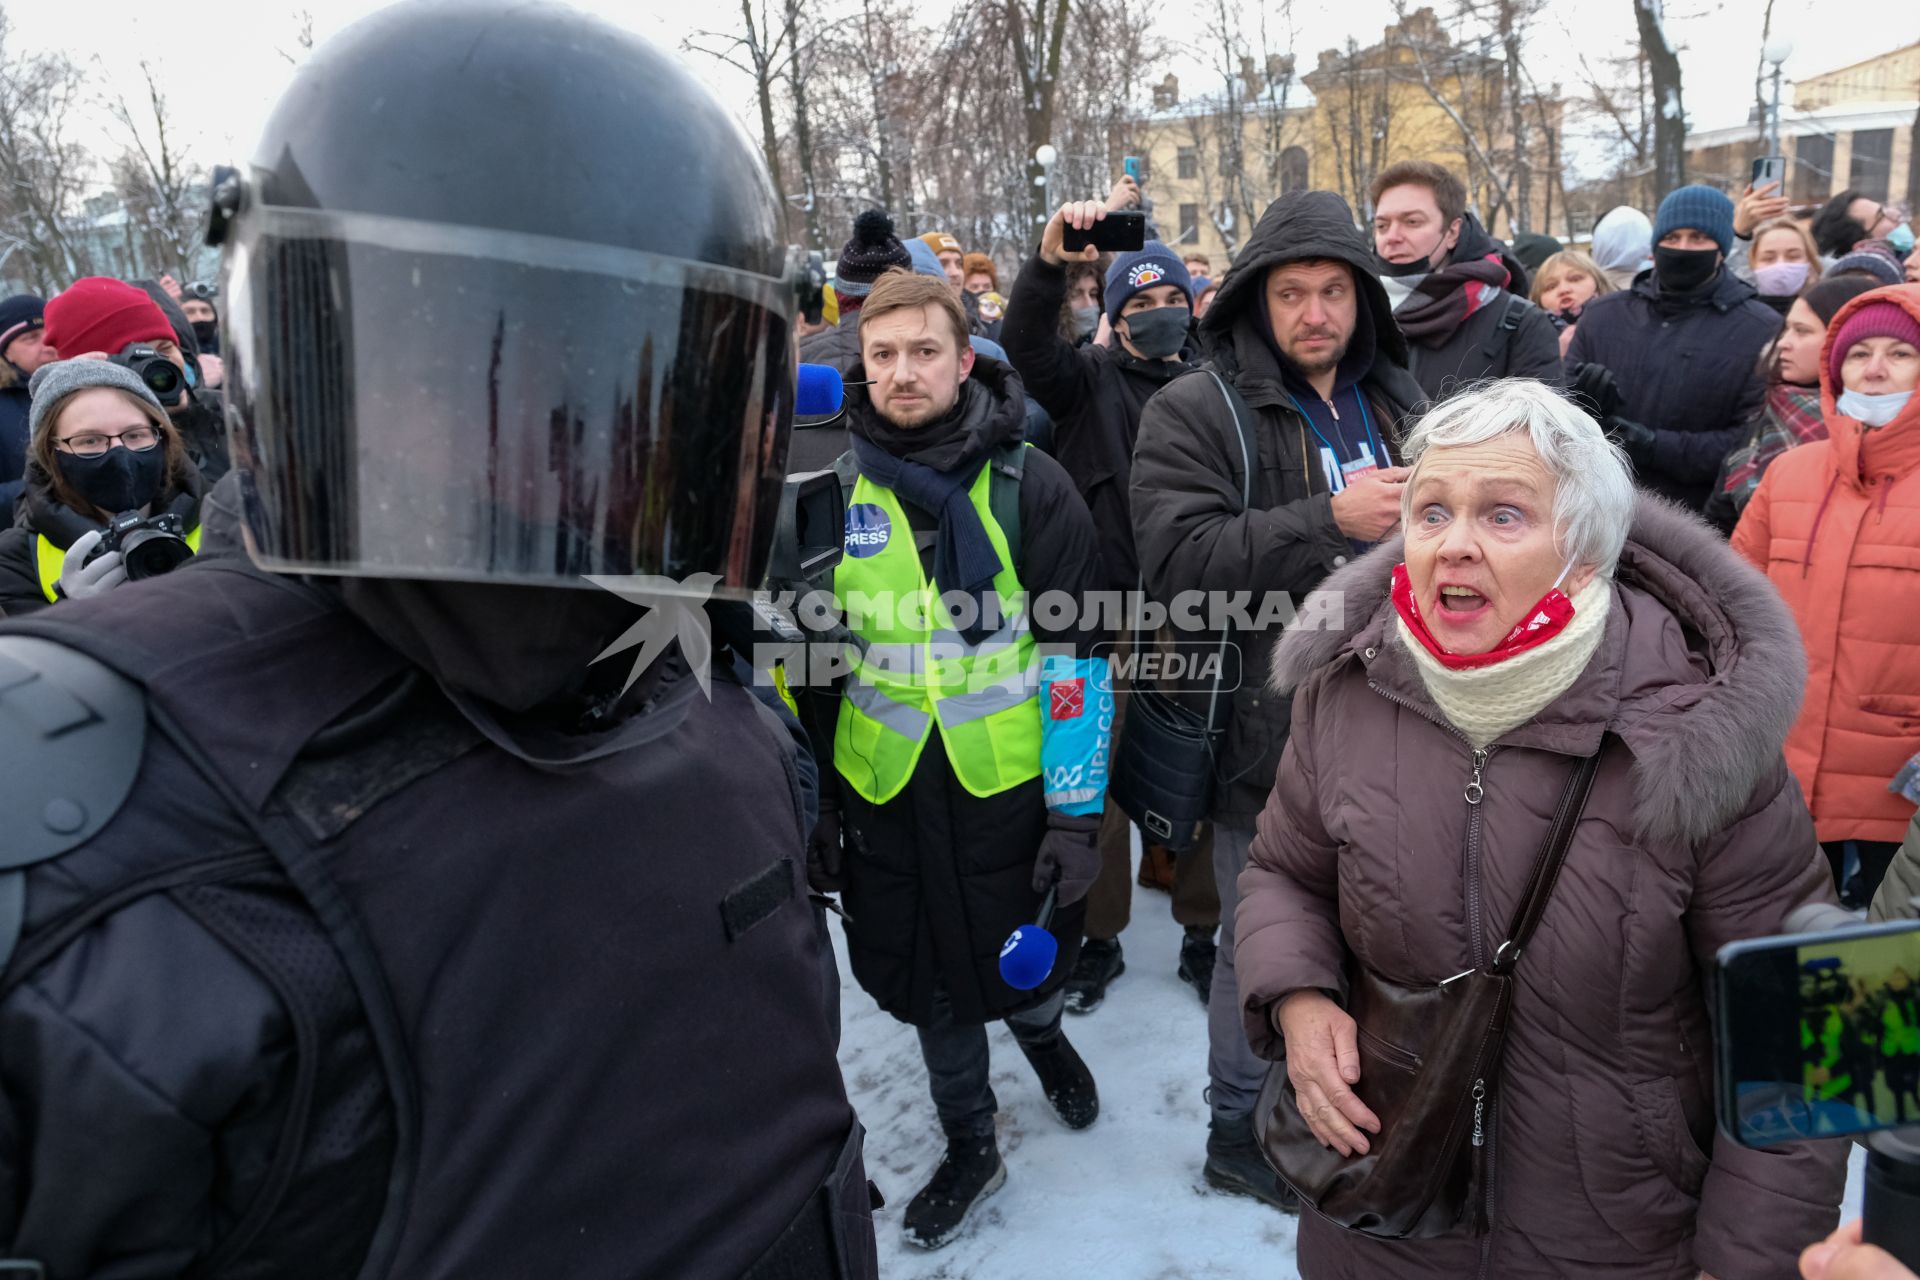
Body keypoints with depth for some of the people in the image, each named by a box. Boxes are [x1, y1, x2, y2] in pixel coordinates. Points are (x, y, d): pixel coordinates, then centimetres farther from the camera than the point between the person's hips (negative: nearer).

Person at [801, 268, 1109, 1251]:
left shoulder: (1031, 485, -9)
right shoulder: (835, 490, -1)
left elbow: (1074, 653, -9)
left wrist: (1078, 809, -10)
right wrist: (812, 799, 7)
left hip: (1010, 782, -2)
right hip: (881, 789, 2)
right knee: (928, 981, 16)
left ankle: (1042, 1033, 53)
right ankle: (969, 1147, 40)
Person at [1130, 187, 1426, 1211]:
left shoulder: (1398, 400, 11)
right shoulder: (1195, 412, -9)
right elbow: (1175, 560, -22)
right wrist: (1330, 520, -25)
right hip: (1267, 733, -6)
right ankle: (1240, 1133, 32)